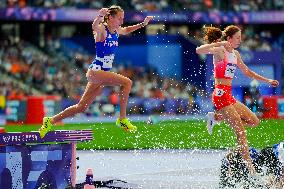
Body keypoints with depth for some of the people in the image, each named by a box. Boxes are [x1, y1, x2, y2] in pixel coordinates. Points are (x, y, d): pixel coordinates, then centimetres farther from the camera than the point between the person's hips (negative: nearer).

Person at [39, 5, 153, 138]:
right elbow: (94, 27, -38)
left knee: (81, 107, 11)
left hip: (103, 73, 8)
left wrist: (142, 24, 22)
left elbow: (126, 30, 33)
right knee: (127, 82, -22)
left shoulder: (116, 31, 10)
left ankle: (51, 121, 22)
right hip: (95, 71, -8)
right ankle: (122, 120, -17)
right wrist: (100, 16, -58)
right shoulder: (102, 30, -13)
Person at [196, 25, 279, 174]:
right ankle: (251, 169, -12)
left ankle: (218, 117, 16)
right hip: (221, 94, -9)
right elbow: (199, 50, -26)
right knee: (240, 131, -12)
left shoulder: (235, 54, 15)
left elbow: (247, 72, 26)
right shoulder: (219, 51, -9)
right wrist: (218, 44, -25)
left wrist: (267, 81, 25)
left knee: (254, 121, 10)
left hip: (229, 95, 9)